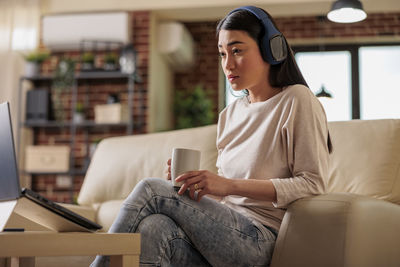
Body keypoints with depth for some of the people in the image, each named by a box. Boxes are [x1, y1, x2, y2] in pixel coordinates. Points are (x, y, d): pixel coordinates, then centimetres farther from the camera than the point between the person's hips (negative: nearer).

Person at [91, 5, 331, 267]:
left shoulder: (296, 101, -2)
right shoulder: (230, 114, 19)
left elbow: (312, 183, -10)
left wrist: (230, 185, -18)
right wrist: (194, 181, 0)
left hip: (261, 238, -5)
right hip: (227, 231, 6)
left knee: (151, 189, -18)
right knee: (153, 229, -28)